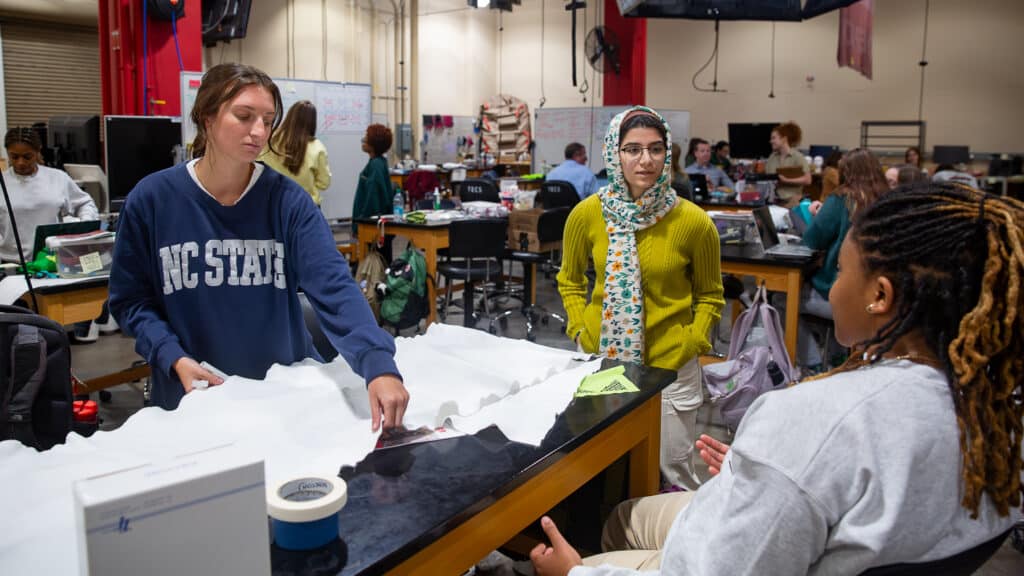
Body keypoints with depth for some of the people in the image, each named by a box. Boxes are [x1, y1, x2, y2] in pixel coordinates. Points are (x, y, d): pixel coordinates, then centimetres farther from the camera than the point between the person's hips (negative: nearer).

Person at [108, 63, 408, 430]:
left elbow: (333, 285, -23)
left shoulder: (288, 199, -10)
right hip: (192, 398, 0)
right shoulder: (152, 199, -8)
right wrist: (174, 358, -17)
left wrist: (378, 365, -38)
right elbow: (129, 298, 0)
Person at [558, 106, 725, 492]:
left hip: (670, 363, -2)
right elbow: (570, 280, 10)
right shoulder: (587, 214, -6)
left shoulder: (694, 222, -10)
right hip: (599, 357, 2)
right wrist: (580, 329, -1)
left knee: (674, 472, 8)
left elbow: (710, 295, 5)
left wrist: (692, 342, -6)